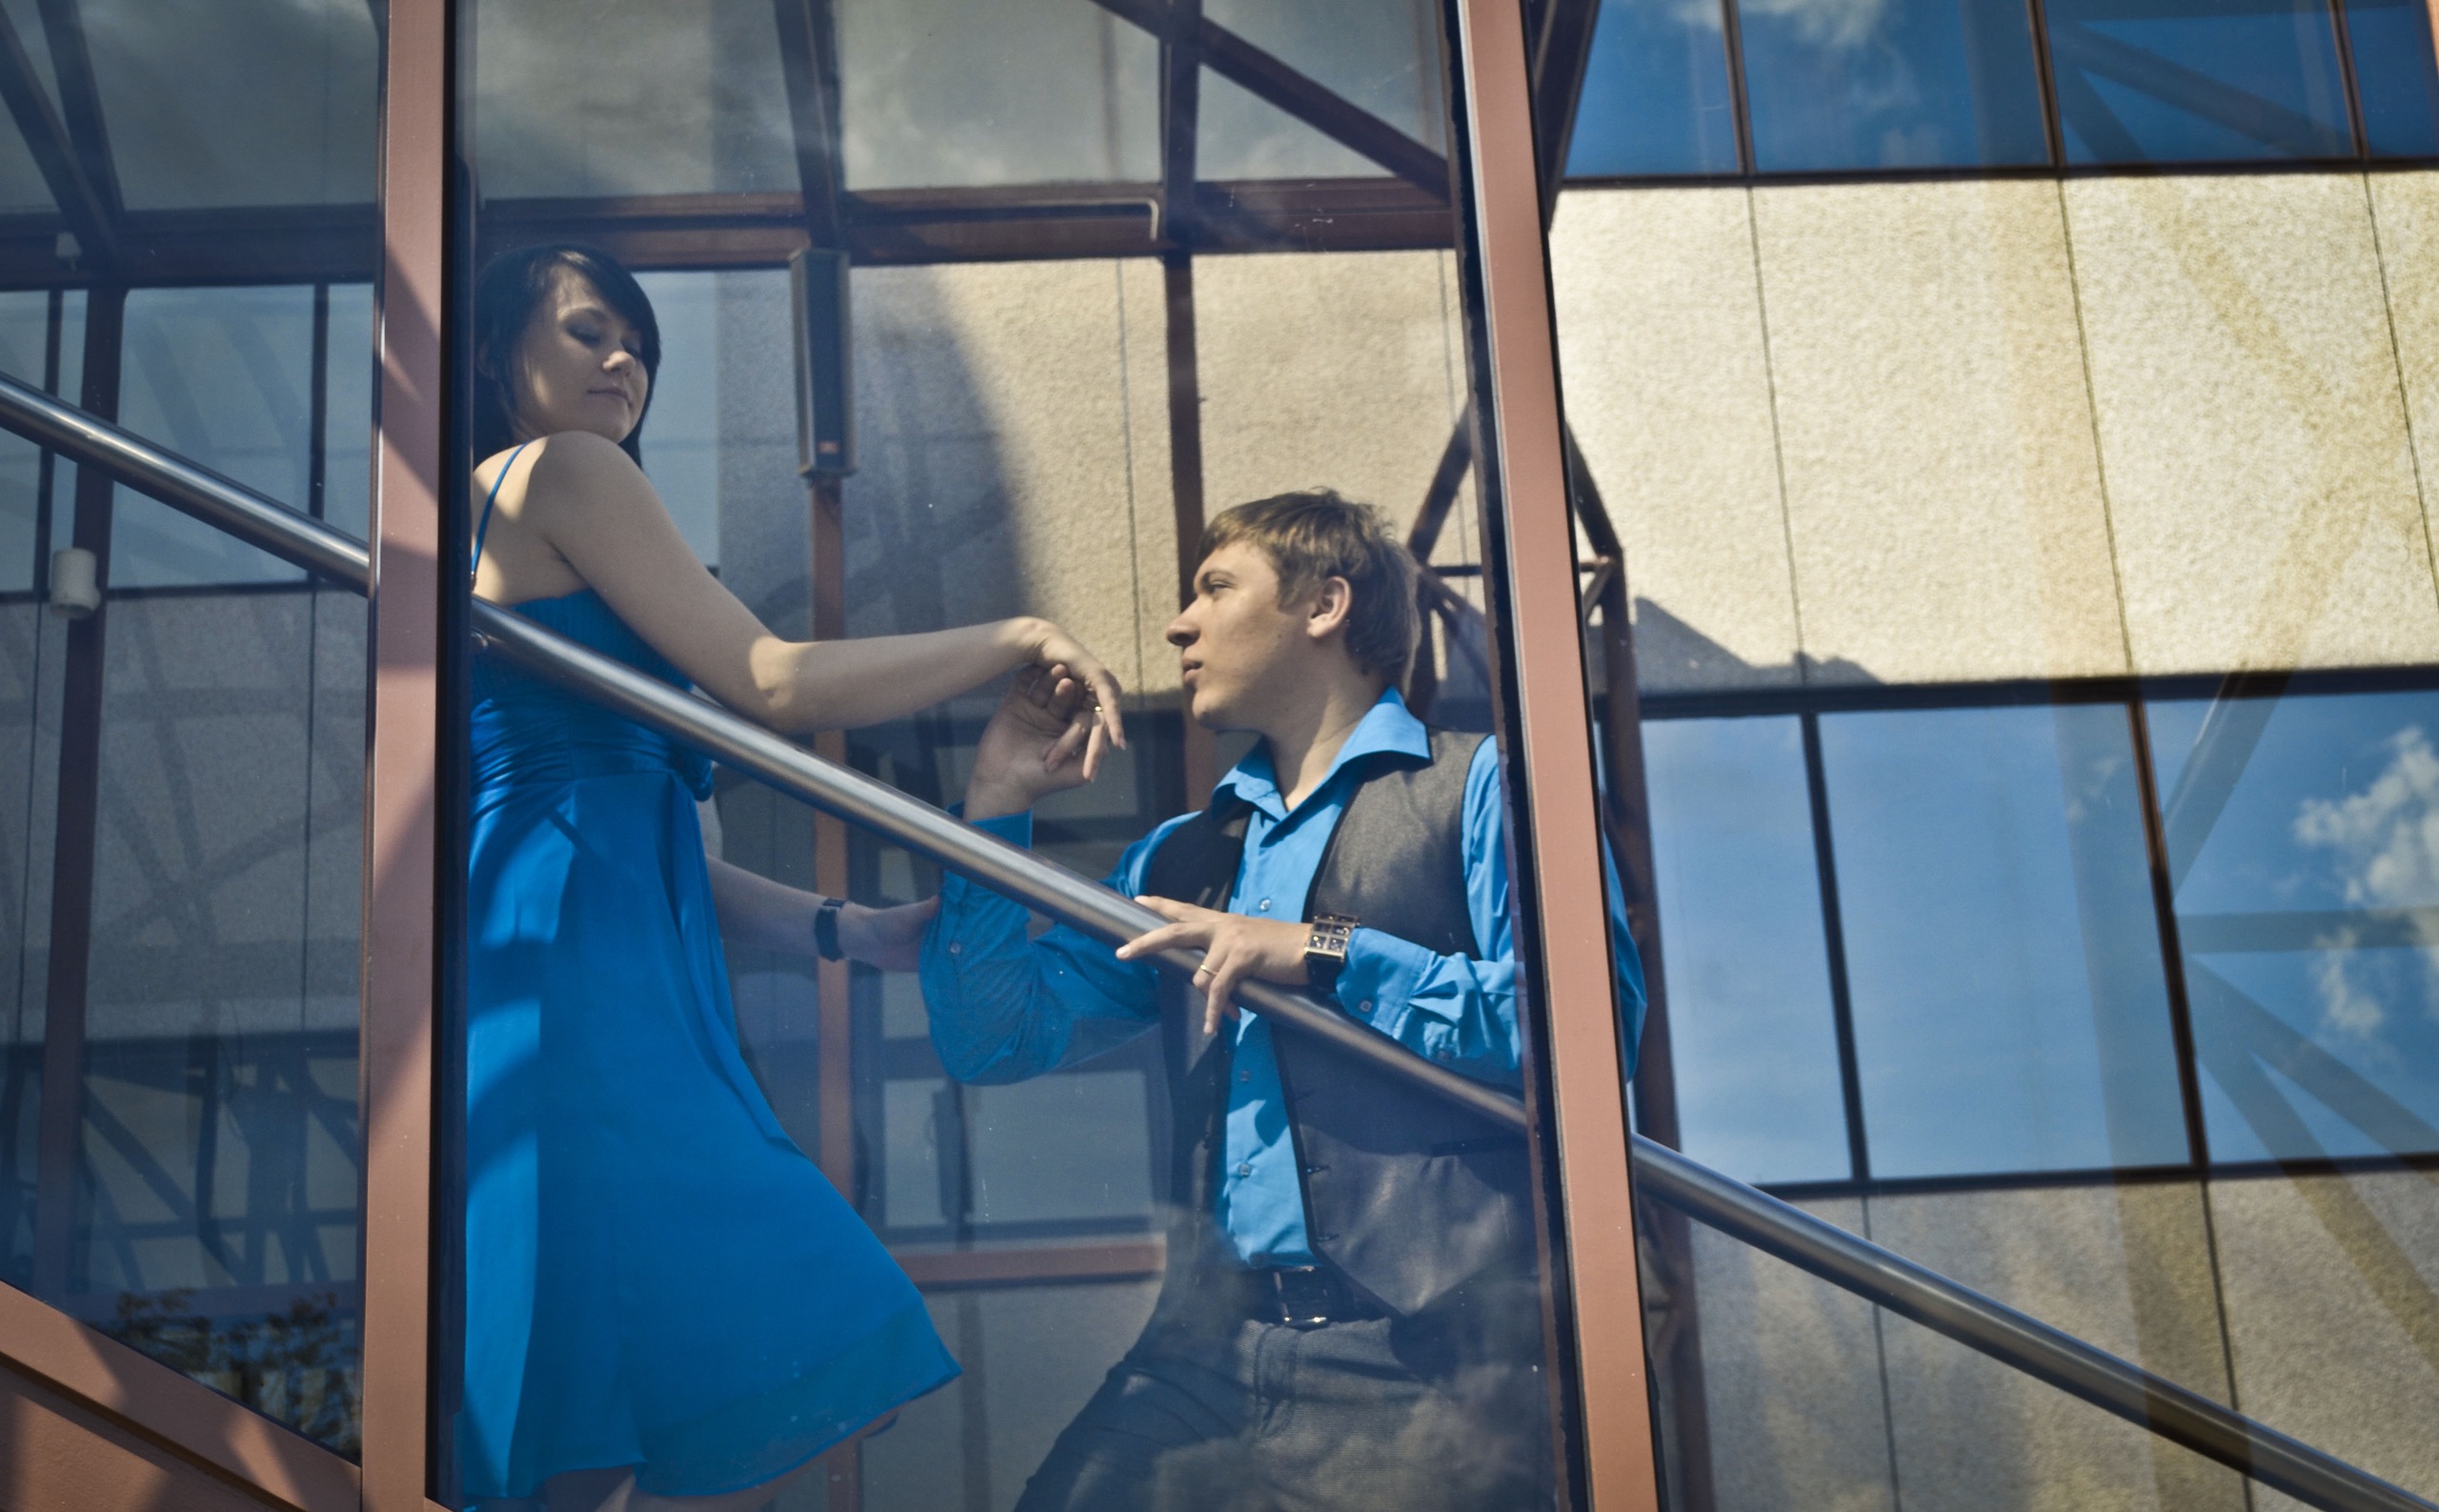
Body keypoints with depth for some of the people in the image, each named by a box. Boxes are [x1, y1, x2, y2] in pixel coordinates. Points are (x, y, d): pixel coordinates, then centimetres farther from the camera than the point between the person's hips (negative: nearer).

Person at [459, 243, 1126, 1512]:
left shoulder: (488, 509, 30)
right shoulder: (559, 471, 3)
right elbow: (773, 686, -5)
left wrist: (851, 931, 18)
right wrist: (1019, 637, 4)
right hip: (564, 966, -10)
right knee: (740, 1409, -17)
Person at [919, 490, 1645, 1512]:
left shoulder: (1480, 788, 6)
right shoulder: (1179, 858, 24)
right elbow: (996, 1039, 19)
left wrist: (1328, 956, -11)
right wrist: (996, 805, 13)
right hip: (1210, 1356, 5)